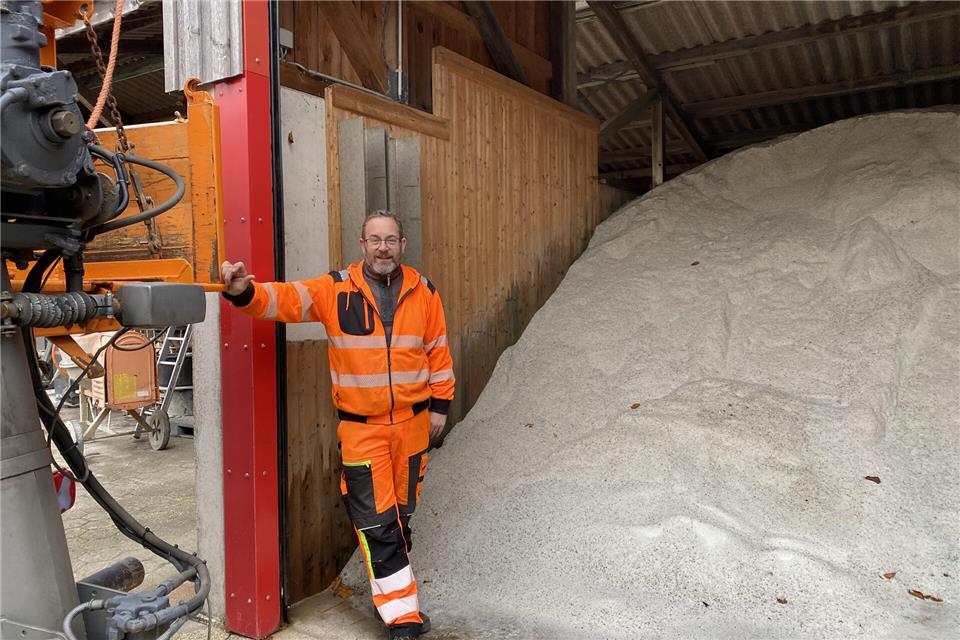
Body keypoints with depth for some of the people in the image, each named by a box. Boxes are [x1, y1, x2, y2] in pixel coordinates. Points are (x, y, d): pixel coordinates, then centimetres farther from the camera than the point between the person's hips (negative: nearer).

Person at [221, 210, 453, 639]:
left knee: (401, 514, 17)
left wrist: (440, 403, 7)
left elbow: (438, 350, 7)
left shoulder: (422, 292, 1)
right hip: (360, 427, -2)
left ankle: (390, 586, 38)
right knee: (376, 522, -1)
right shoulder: (334, 290, -6)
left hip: (412, 422, 3)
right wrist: (245, 292, -36)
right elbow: (285, 298, -15)